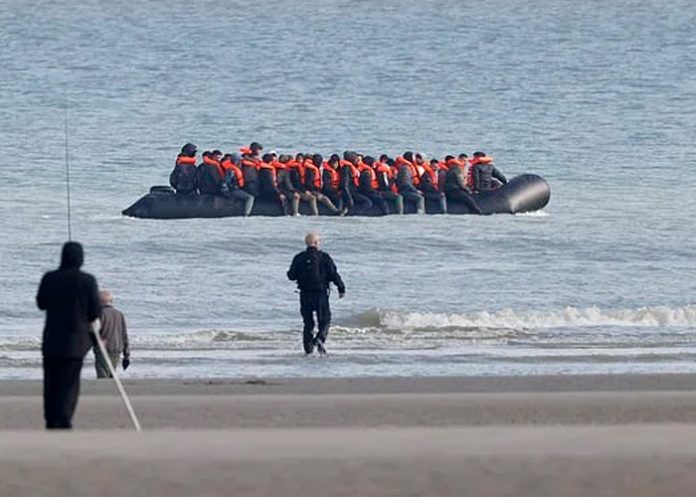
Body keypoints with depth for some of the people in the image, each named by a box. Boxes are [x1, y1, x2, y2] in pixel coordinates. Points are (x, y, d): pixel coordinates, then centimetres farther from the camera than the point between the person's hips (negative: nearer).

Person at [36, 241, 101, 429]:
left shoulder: (49, 279, -2)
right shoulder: (87, 281, -11)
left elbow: (41, 303, 10)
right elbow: (95, 311, -7)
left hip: (51, 340, 3)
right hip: (75, 341, -3)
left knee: (51, 384, 11)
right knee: (69, 384, 1)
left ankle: (51, 423, 13)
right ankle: (63, 423, -10)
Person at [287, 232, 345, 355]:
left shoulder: (299, 258, 0)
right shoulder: (324, 257, -5)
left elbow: (291, 276, 1)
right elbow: (334, 274, -7)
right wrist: (341, 288, 3)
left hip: (305, 295, 2)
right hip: (320, 294, -2)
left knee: (308, 322, 10)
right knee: (324, 319, 7)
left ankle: (308, 347, 5)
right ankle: (320, 338, -19)